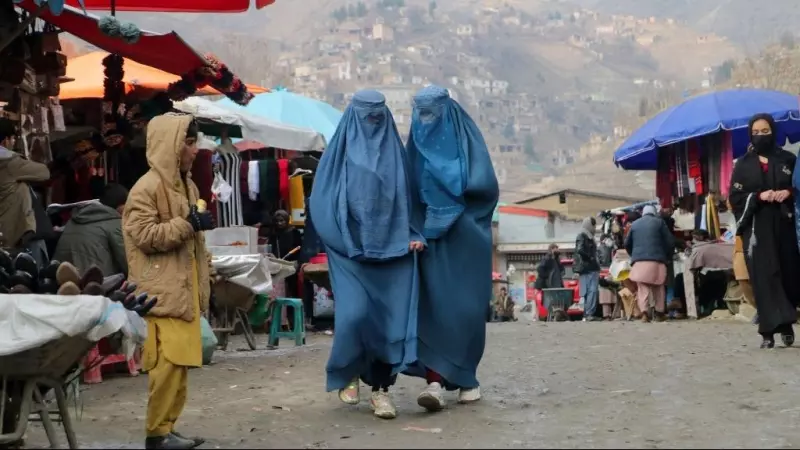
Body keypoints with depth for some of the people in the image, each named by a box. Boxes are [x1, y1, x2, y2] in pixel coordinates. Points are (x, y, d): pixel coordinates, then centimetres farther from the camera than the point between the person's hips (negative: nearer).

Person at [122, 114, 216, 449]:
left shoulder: (186, 185, 17)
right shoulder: (147, 188, -11)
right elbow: (144, 236, -19)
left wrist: (204, 282, 24)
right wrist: (187, 224, -18)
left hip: (185, 289, 9)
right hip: (162, 293, -9)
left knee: (180, 361, 9)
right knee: (168, 362, -12)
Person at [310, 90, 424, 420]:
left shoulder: (395, 151, 10)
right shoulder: (340, 152, 3)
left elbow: (409, 196, 13)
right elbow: (321, 201, 1)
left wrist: (415, 234, -1)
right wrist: (344, 240, -8)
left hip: (393, 249, 2)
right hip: (352, 251, -2)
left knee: (391, 318, -3)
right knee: (355, 314, -15)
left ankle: (381, 389, 6)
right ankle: (347, 375, 11)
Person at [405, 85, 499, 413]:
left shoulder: (467, 139, -2)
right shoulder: (416, 144, 10)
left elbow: (486, 185, -10)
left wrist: (452, 189, -12)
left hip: (465, 236, -3)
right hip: (429, 235, 3)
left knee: (466, 308, 1)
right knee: (432, 305, -8)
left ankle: (466, 378, 16)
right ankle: (435, 381, -15)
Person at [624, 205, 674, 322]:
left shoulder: (635, 224, 15)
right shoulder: (659, 222, 8)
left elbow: (627, 244, 19)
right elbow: (670, 242, 4)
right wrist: (668, 257, 16)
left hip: (639, 261, 1)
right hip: (657, 260, -1)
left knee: (642, 288, -3)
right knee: (658, 288, 9)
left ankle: (644, 312, -19)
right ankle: (659, 313, 9)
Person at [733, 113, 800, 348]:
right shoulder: (743, 164, 8)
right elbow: (735, 197, 3)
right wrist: (759, 197, -13)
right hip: (757, 228, -1)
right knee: (764, 277, -9)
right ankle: (768, 330, -12)